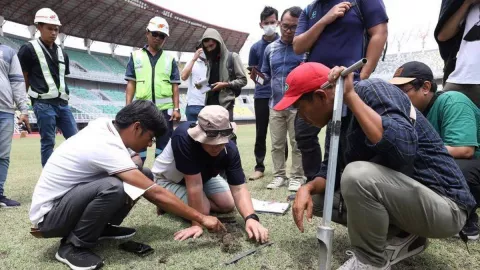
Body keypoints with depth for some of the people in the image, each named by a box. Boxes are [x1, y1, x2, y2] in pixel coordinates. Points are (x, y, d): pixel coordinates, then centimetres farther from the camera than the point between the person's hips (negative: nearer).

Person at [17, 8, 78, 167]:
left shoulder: (62, 53, 16)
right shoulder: (29, 49, 0)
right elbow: (22, 79, 0)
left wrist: (62, 98, 13)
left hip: (62, 103, 6)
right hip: (43, 104, -5)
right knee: (48, 142, -2)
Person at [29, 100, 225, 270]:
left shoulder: (104, 125, -8)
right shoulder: (106, 147, -32)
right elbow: (156, 193, -31)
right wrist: (201, 218, -25)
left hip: (68, 196, 8)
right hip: (47, 215, -8)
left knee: (142, 175, -6)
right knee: (113, 188, -37)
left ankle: (102, 227, 10)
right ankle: (73, 246, -12)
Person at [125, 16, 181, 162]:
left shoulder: (170, 59, 9)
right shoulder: (136, 56, 8)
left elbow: (174, 86, 5)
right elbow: (131, 84, 5)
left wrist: (176, 109, -3)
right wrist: (128, 107, -3)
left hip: (165, 109, 1)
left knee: (164, 146, 7)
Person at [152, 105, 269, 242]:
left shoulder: (230, 149, -28)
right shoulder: (183, 138, -43)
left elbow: (238, 188, -30)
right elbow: (194, 185, -42)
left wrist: (251, 218, -47)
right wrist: (197, 224, -36)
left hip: (203, 176, 5)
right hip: (168, 179, -4)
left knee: (228, 205, 0)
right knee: (203, 210, -20)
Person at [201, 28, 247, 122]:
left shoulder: (233, 57, 1)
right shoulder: (210, 60, 18)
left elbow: (243, 80, -2)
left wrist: (226, 84, -13)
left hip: (225, 103, -5)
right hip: (210, 103, 5)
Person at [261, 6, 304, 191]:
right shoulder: (270, 48, 11)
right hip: (275, 104, 5)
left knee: (297, 144, 3)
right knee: (276, 144, 9)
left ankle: (297, 177, 15)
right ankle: (279, 176, 20)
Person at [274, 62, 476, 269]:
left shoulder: (372, 91, -20)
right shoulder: (337, 122, 4)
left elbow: (403, 149, -36)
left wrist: (350, 95, -30)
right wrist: (308, 188, -14)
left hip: (445, 204, -8)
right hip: (402, 196, 8)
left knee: (358, 174, -34)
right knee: (315, 197, 7)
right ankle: (401, 237, 7)